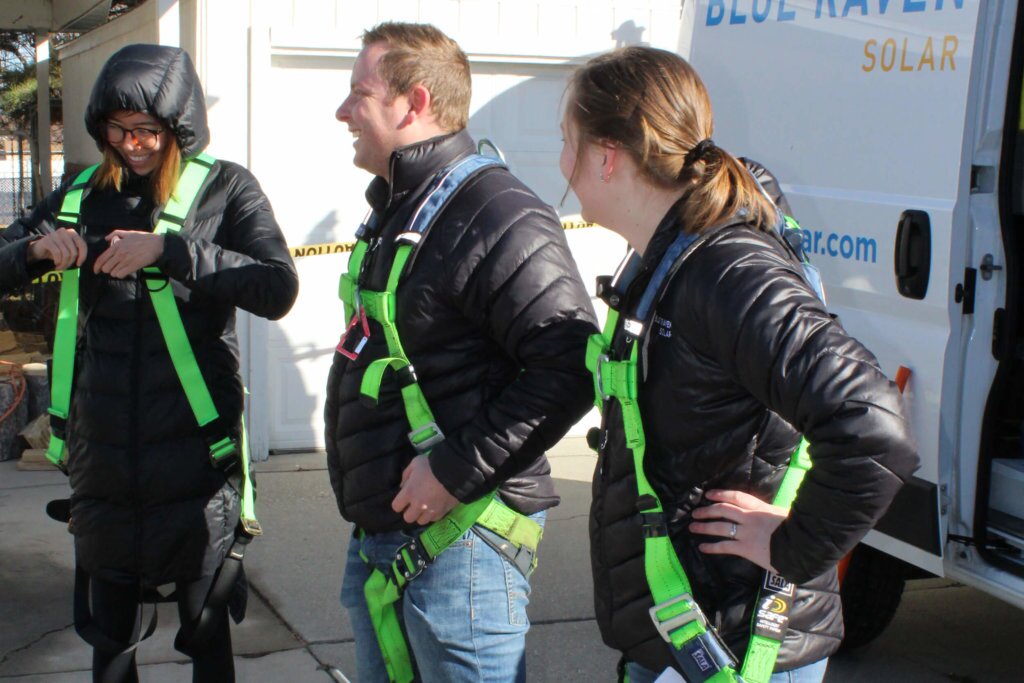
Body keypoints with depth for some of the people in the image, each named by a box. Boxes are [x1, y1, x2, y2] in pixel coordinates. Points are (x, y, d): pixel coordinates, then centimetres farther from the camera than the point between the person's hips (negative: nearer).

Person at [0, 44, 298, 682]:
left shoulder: (226, 188, -4)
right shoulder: (85, 193, 6)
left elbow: (278, 289, -19)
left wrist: (168, 250, -26)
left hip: (195, 447, -3)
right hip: (105, 450, 4)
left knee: (206, 629, 8)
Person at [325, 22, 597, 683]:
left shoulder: (499, 217, -18)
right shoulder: (394, 212, 15)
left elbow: (569, 368, -26)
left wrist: (458, 469, -23)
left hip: (457, 536, -10)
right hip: (377, 536, 10)